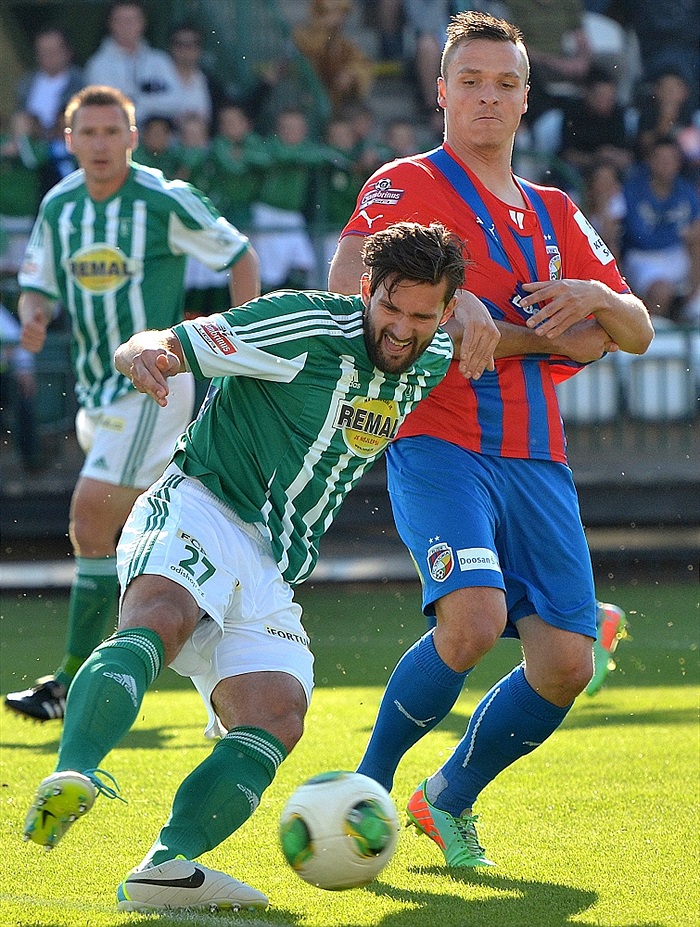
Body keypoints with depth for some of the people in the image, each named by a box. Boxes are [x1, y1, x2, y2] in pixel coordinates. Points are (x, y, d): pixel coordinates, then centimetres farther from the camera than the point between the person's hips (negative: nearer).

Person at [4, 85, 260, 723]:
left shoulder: (166, 200, -12)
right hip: (96, 389, 7)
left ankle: (73, 681, -11)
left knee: (92, 518, -15)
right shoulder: (58, 206, 5)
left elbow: (240, 255, -2)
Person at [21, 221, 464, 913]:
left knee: (278, 716, -17)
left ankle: (167, 867, -31)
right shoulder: (309, 327, -11)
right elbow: (164, 346, -16)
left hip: (271, 570, 7)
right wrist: (145, 353, -37)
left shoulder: (432, 363, 10)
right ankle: (70, 778, -58)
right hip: (199, 511, -7)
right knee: (160, 620, -37)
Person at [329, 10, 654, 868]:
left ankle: (450, 799, 18)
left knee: (566, 661, -7)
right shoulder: (408, 184, 4)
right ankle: (368, 787, -6)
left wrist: (596, 297, -1)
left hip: (536, 459, 6)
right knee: (474, 615, -28)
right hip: (439, 443, -6)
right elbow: (348, 280, -14)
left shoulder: (555, 214, 22)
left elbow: (636, 332, 21)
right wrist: (448, 307, -26)